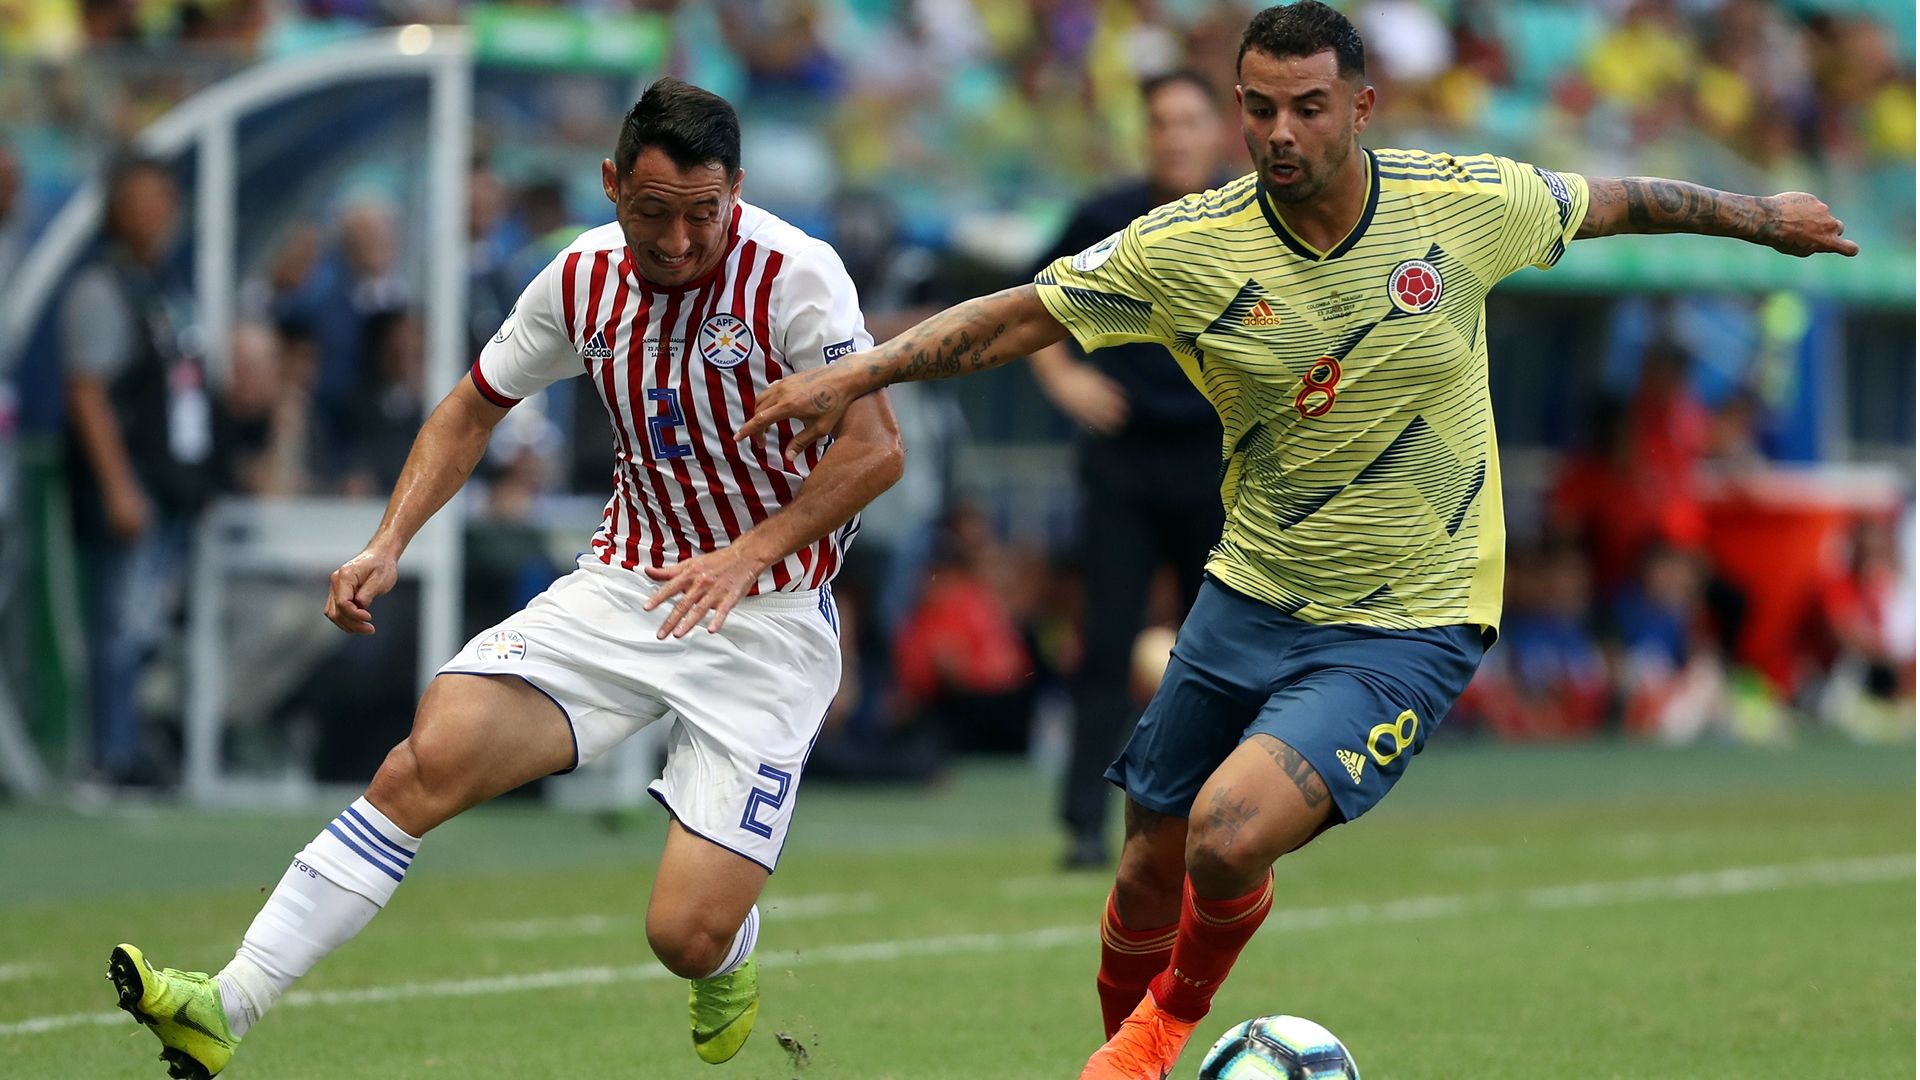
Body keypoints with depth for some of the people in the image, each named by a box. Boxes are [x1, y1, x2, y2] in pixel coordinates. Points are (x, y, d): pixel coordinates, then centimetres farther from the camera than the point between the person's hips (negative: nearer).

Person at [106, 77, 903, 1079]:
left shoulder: (792, 274, -16)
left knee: (688, 936, -14)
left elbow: (874, 448, -16)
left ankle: (728, 975, 27)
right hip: (624, 583, 4)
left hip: (766, 613, -4)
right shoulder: (583, 278, -1)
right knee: (430, 758, -18)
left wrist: (747, 555, -25)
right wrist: (390, 540, 3)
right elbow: (474, 406, 14)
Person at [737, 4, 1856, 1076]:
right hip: (1251, 596, 3)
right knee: (1152, 868, 11)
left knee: (1228, 838, -23)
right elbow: (1023, 315, -5)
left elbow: (1607, 201, 8)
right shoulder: (1189, 247, -11)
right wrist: (860, 373, -17)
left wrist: (1762, 216, 22)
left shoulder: (1470, 203, -11)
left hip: (1409, 623, -3)